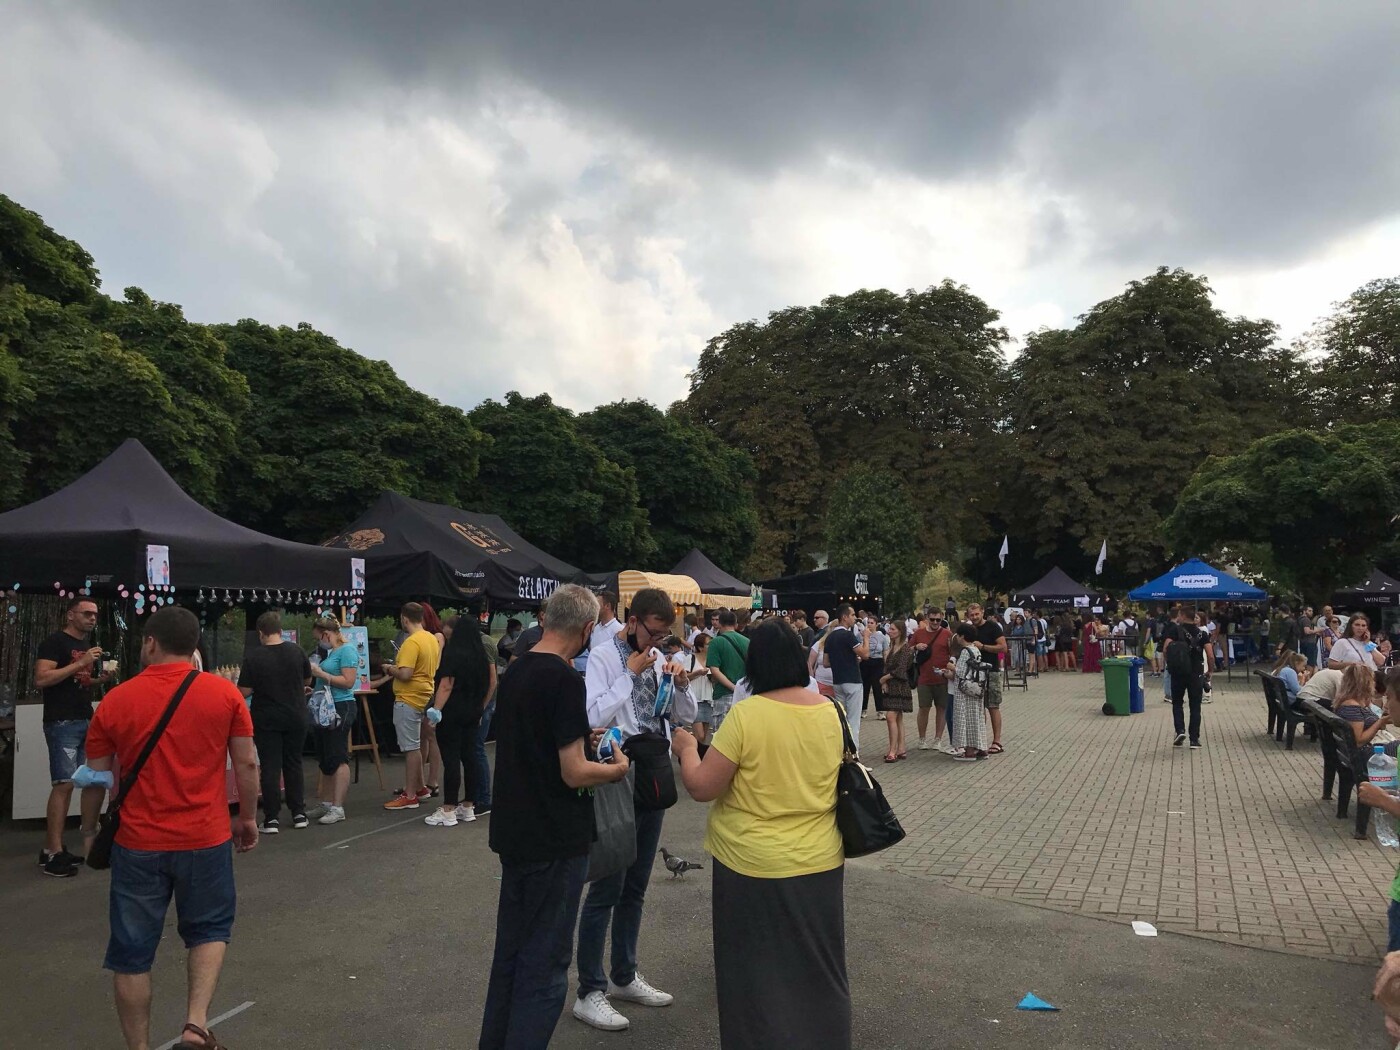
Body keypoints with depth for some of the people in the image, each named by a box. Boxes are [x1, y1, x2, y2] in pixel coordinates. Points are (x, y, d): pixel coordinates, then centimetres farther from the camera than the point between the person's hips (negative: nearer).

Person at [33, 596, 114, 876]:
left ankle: (89, 837, 23)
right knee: (64, 784, -10)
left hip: (88, 721, 8)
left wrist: (102, 679, 7)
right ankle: (52, 853, -5)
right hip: (62, 723, -8)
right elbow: (40, 679, -19)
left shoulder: (90, 646, 18)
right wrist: (80, 663, -21)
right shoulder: (54, 642, -7)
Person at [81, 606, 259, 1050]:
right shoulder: (225, 693, -6)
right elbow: (247, 765, -2)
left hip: (138, 843, 0)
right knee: (209, 929, 21)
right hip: (206, 838, 0)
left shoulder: (115, 701, -4)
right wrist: (248, 817, 11)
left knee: (132, 952, 15)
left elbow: (95, 779, 5)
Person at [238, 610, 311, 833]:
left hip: (266, 720, -2)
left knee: (270, 768, 4)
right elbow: (307, 681, 9)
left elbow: (244, 691, -11)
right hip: (295, 718, 3)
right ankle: (299, 813, 17)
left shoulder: (253, 656, -12)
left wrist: (261, 686, 9)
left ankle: (272, 819, 4)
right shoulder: (297, 652, -4)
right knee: (294, 765, 14)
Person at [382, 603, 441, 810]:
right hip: (424, 697, 9)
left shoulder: (412, 642, -19)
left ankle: (410, 796, 3)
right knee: (414, 746, 18)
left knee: (410, 748, -3)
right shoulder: (432, 639, 8)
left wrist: (390, 669, -6)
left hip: (408, 700, -9)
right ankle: (419, 788, 26)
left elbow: (405, 674, -26)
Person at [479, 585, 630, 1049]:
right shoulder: (565, 679, -21)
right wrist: (616, 768, -4)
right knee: (544, 965, 4)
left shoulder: (516, 669, 5)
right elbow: (574, 774, -22)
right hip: (554, 841, -9)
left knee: (510, 951, 21)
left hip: (514, 833, 9)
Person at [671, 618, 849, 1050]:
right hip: (820, 862, 5)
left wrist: (687, 748, 1)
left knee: (761, 973, 13)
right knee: (818, 967, 22)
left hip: (755, 868, -5)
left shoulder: (746, 714, -20)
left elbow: (701, 788, -16)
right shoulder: (830, 711, -4)